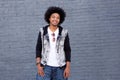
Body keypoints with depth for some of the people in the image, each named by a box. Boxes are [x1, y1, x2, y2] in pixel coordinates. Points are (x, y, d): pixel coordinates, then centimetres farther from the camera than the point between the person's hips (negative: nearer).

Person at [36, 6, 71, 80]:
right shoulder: (43, 31, 1)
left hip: (60, 67, 0)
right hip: (45, 66, 0)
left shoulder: (64, 32, 0)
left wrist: (68, 67, -6)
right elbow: (38, 49, 3)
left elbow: (67, 50, 1)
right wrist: (38, 65, -8)